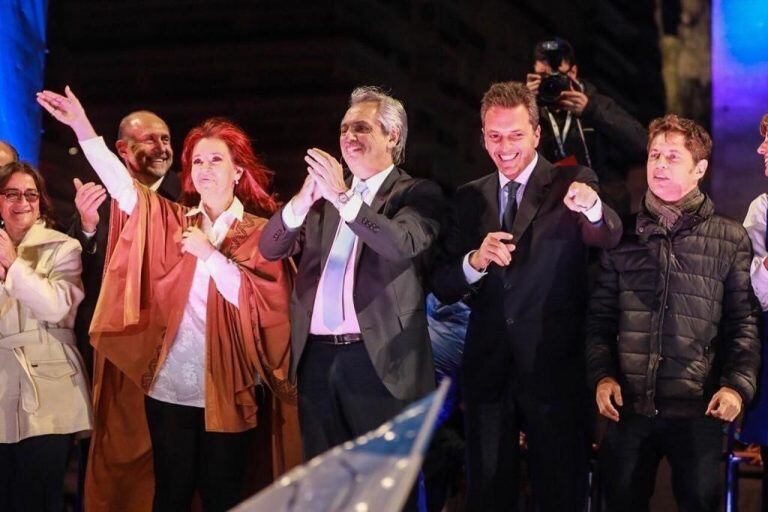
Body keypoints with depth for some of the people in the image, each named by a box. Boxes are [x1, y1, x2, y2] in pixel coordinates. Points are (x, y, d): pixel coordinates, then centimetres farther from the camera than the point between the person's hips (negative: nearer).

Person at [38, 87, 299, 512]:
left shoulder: (260, 233, 1)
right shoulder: (170, 221, 8)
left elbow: (263, 301, -11)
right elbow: (123, 186, -6)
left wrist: (209, 254, -14)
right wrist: (83, 129, -17)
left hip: (226, 390, -2)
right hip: (168, 385, 2)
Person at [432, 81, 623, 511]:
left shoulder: (572, 185, -2)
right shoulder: (470, 198, 9)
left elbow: (609, 238, -22)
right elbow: (442, 287, 5)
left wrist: (593, 208, -44)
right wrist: (475, 261, -16)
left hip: (554, 369, -3)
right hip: (487, 371, 4)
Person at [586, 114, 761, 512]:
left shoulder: (730, 239, 4)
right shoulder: (623, 235, 9)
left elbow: (744, 322, 1)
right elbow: (600, 317, 10)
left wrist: (738, 385, -11)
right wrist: (602, 375, -3)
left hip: (698, 408, -2)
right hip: (627, 405, 2)